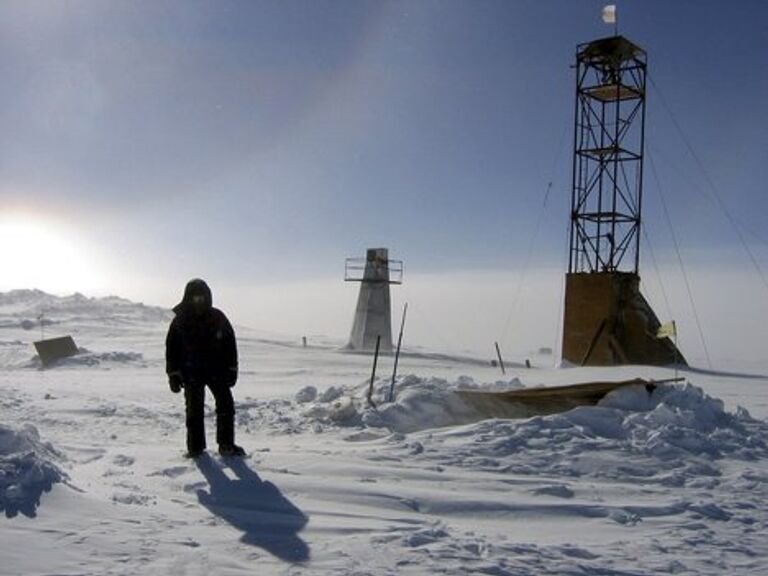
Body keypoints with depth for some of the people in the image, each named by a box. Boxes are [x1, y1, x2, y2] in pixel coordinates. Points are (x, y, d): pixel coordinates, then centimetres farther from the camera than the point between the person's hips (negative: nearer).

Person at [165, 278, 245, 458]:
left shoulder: (218, 317, 0)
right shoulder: (180, 321, -3)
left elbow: (230, 344, 5)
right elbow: (172, 348, 0)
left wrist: (231, 369, 2)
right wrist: (173, 374, -4)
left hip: (217, 370, 1)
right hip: (191, 373, -1)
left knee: (226, 405, -3)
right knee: (194, 409, 4)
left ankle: (226, 444, 6)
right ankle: (195, 447, 14)